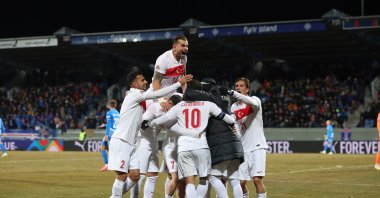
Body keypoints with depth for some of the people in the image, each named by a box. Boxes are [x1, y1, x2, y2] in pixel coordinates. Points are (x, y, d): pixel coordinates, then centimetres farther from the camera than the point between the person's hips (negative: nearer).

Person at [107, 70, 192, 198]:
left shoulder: (140, 99, 15)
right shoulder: (134, 95, -12)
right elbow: (157, 94, -17)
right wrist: (179, 83, -15)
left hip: (130, 144, 9)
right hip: (120, 142, -9)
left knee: (135, 176, 6)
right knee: (122, 176, -8)